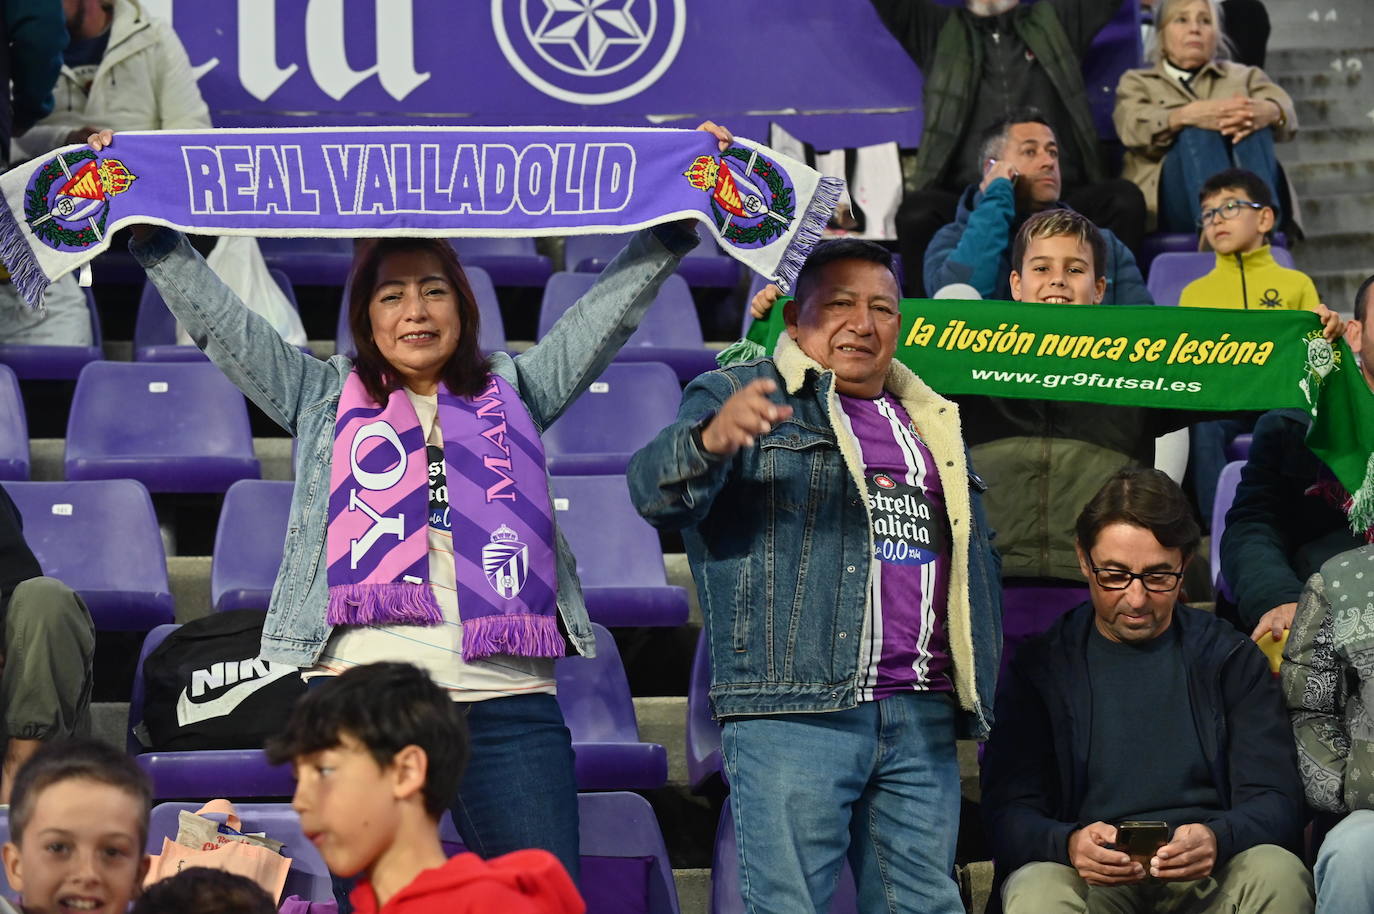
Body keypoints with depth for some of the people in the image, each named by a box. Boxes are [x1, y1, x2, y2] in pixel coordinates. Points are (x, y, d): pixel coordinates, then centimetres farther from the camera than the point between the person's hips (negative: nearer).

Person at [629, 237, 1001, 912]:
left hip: (921, 720, 6)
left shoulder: (933, 422, 22)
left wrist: (976, 693, 20)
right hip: (793, 712, -5)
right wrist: (711, 440, -36)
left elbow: (973, 560, 30)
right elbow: (658, 492, -14)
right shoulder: (737, 397, 4)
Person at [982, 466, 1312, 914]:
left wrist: (1216, 839, -21)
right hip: (1090, 877, -2)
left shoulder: (1232, 659, 13)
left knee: (1276, 872, -31)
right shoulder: (1038, 669, 10)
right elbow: (1008, 813, 1)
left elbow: (1275, 802, 4)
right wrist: (1069, 844, -23)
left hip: (1208, 876, 2)